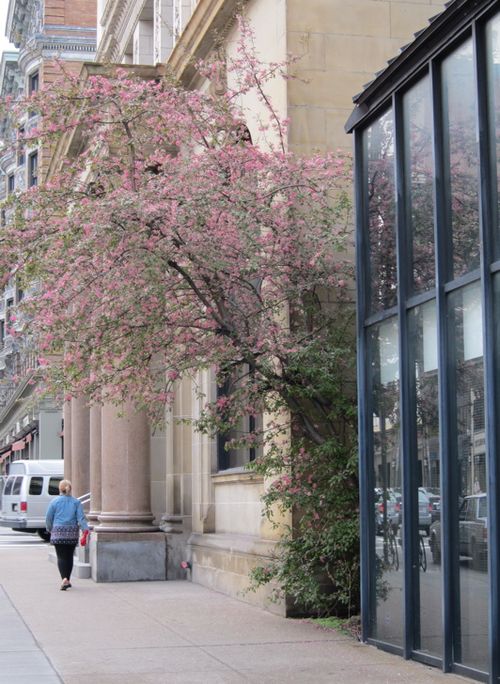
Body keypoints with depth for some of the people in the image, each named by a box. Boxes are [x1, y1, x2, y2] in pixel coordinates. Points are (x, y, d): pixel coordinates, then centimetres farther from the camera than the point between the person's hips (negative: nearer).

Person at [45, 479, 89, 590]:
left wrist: (50, 529, 20)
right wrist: (85, 531, -11)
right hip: (72, 533, 2)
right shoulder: (76, 502, 3)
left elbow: (48, 518, 4)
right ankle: (68, 580, 21)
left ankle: (65, 579, -22)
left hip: (58, 532, -2)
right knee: (69, 556, 14)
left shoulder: (54, 502, -1)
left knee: (61, 557, -2)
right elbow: (81, 517, -6)